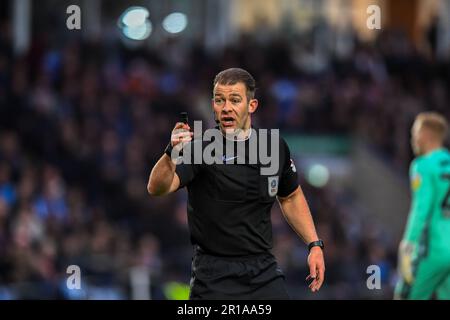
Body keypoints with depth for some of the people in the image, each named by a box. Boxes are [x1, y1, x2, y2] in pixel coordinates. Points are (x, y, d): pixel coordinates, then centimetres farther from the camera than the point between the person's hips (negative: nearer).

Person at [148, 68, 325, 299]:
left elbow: (291, 197, 20)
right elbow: (157, 188, -28)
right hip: (214, 278, -4)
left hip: (265, 272, 4)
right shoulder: (200, 148, -12)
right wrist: (172, 154, -47)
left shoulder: (276, 147, 3)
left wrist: (314, 244, 10)